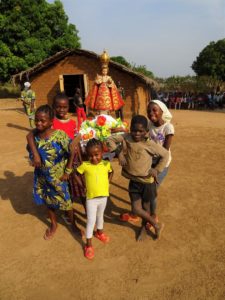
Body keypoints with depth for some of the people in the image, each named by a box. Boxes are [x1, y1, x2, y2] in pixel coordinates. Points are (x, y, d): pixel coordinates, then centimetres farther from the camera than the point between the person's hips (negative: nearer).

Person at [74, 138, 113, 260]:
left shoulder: (106, 164, -9)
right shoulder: (85, 165, -16)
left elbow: (111, 172, 12)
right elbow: (76, 174, -1)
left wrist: (107, 183, 1)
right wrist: (83, 186, -4)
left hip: (103, 196, 3)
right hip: (91, 198, -3)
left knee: (100, 216, 25)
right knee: (91, 221, 4)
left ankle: (99, 232, 51)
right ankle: (89, 245, 20)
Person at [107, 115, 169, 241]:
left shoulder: (150, 144, -17)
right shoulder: (126, 138, -8)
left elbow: (165, 155, -6)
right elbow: (111, 139, 2)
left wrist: (157, 169, -12)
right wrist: (118, 152, -10)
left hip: (147, 181, -3)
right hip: (133, 181, 4)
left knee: (146, 206, 16)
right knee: (136, 210, 8)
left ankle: (144, 227, 46)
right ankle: (157, 225, 36)